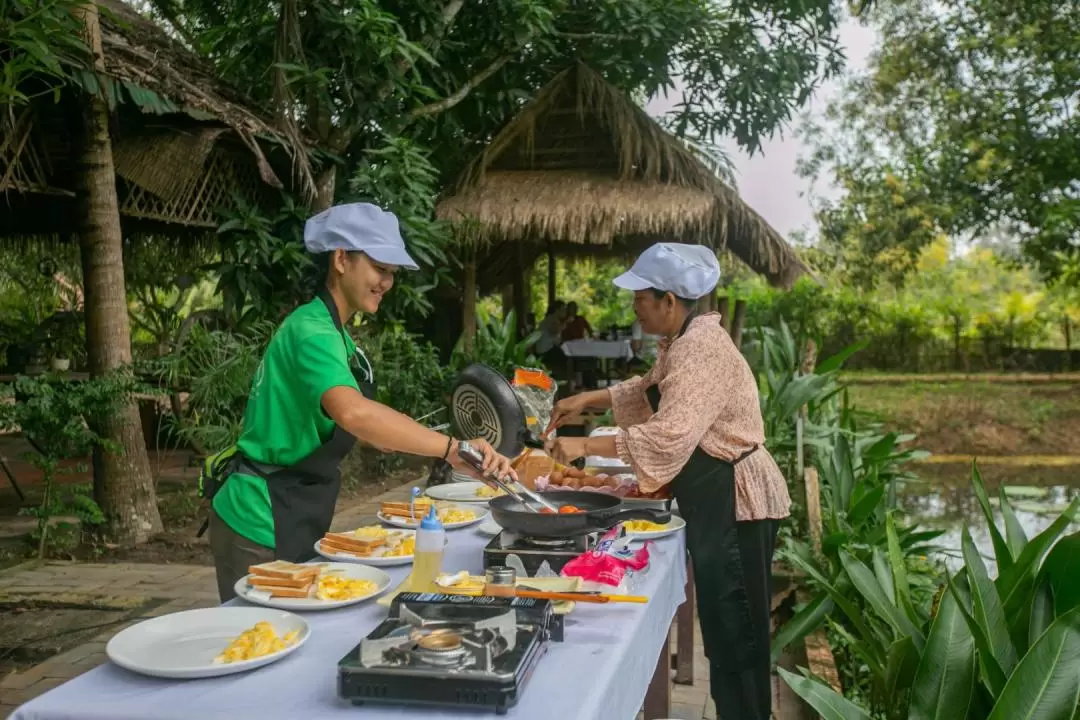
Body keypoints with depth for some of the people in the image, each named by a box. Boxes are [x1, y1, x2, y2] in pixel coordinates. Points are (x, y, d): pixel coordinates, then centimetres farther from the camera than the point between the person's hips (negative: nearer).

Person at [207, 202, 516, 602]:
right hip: (261, 528, -10)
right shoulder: (313, 332, -21)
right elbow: (353, 412, -41)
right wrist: (451, 449, -45)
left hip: (290, 519, 10)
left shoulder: (327, 329, 10)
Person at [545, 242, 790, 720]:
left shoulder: (702, 351, -23)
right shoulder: (682, 342, 9)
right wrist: (587, 400, 11)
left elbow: (669, 436, -32)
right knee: (724, 626, 18)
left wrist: (585, 446, -27)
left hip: (734, 500, -10)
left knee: (735, 631, 0)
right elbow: (650, 392, 24)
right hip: (714, 497, 10)